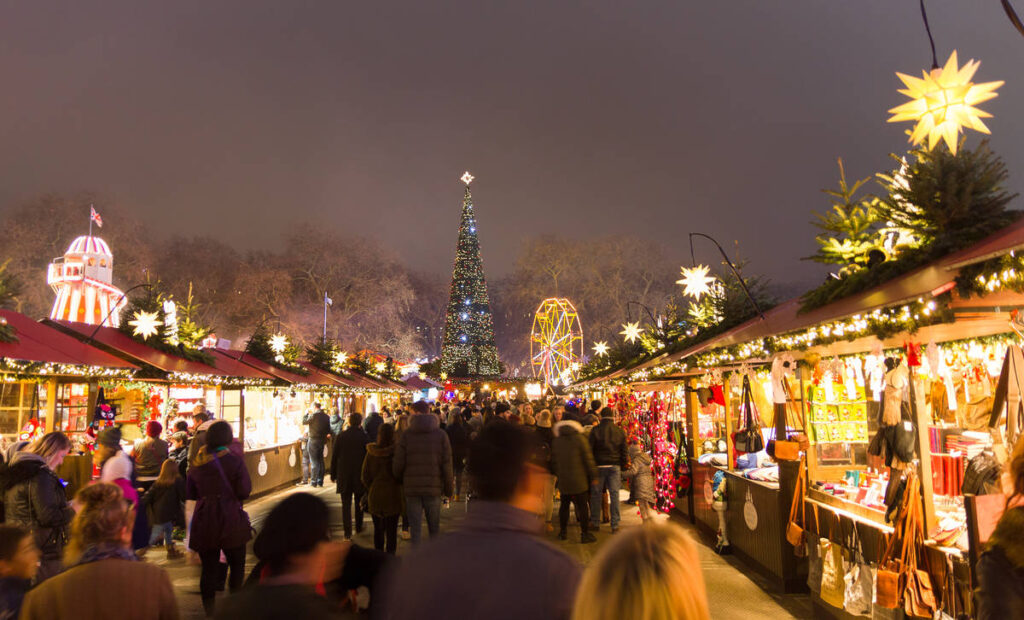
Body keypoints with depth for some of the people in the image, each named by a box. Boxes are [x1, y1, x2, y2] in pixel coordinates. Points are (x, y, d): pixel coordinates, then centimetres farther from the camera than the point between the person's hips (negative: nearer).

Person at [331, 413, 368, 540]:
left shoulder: (340, 437, -4)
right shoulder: (364, 437, -7)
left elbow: (334, 457, 1)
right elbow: (368, 457, -4)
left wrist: (333, 475, 10)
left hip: (344, 476, 0)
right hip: (360, 475, 0)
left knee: (346, 504, 2)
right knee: (359, 503, 18)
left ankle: (348, 533, -2)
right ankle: (359, 527, 30)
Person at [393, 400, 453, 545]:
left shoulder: (406, 436, -4)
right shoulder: (441, 435, -2)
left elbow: (398, 465, -4)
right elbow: (447, 465, -3)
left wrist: (401, 482, 15)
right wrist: (449, 489, 5)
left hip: (411, 488, -1)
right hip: (434, 488, 1)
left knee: (415, 528, 8)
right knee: (434, 528, 15)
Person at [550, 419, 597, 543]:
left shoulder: (555, 441, 4)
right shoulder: (580, 439, -8)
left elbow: (553, 461, 9)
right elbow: (588, 459, -7)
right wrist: (593, 476, 1)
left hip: (563, 480, 4)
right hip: (579, 480, -4)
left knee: (564, 505, 16)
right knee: (583, 506, 3)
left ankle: (563, 531, 23)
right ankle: (585, 534, 5)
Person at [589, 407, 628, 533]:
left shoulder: (595, 430, -6)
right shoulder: (619, 431, 3)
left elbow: (589, 449, -5)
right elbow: (624, 451, 6)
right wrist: (623, 465, 14)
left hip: (599, 466, -2)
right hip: (615, 466, 2)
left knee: (596, 494, 9)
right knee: (614, 494, 5)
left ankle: (595, 523, 16)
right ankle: (615, 525, 7)